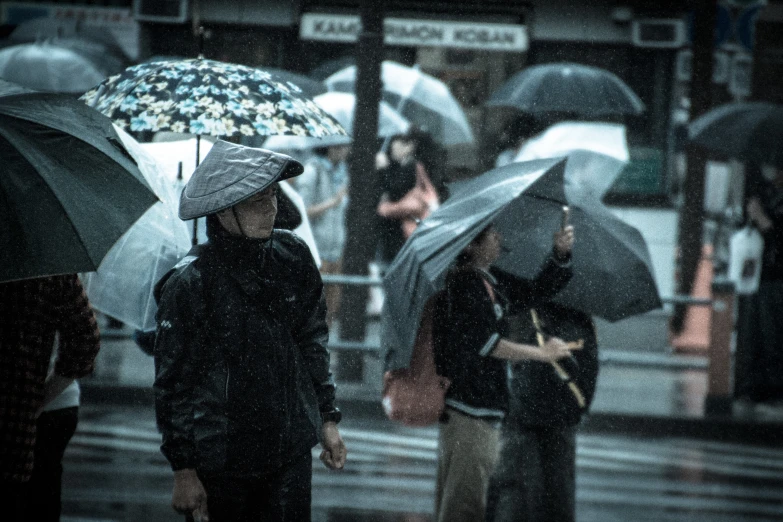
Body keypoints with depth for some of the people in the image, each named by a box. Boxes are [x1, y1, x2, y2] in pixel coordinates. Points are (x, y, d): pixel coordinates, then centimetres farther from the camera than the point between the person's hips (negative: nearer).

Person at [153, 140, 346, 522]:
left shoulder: (292, 258, 1)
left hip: (291, 455, 4)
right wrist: (183, 471, -9)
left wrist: (327, 418, 14)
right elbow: (172, 383, -9)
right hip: (221, 467, -4)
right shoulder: (189, 285, -14)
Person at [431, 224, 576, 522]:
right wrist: (542, 353, -16)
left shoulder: (493, 282, 12)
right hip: (468, 411, -10)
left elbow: (537, 291, 21)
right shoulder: (463, 285, -15)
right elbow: (485, 343, -22)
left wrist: (560, 253, 4)